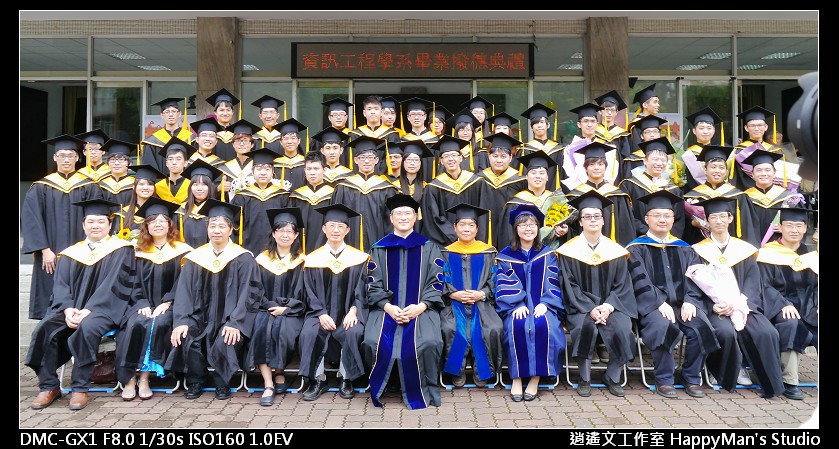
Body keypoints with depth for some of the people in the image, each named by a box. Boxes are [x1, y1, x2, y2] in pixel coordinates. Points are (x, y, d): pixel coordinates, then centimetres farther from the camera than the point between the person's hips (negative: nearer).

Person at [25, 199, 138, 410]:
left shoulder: (121, 250, 3)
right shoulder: (70, 254, 16)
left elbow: (113, 284, -7)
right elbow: (61, 286, 8)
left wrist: (88, 310, -18)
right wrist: (68, 309, -14)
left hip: (103, 308, -4)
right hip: (71, 309, 4)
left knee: (86, 328, -35)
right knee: (44, 328, -24)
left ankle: (80, 388, -21)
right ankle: (49, 386, -10)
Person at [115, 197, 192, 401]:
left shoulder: (181, 251, 6)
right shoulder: (140, 252, 14)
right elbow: (135, 283, 9)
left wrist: (166, 303, -14)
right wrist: (143, 305, -9)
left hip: (168, 305, -2)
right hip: (143, 303, 2)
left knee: (158, 323, -32)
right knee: (135, 324, -29)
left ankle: (144, 377, -27)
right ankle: (129, 378, -24)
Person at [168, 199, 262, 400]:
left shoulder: (243, 259, -1)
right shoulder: (195, 258, 8)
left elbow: (249, 293, -7)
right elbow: (183, 292, 3)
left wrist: (235, 323, -20)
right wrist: (181, 321, -13)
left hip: (229, 318, -2)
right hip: (200, 316, 3)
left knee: (224, 342, -30)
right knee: (186, 339, -26)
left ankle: (222, 384, -2)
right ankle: (195, 382, -1)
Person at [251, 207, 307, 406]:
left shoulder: (301, 261, 7)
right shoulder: (262, 259, 11)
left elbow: (302, 293, 2)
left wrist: (285, 309, -12)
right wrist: (271, 307, -9)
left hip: (291, 312, -1)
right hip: (266, 309, 1)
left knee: (282, 330, -32)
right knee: (261, 330, -29)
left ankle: (279, 374, -10)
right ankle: (269, 385, -29)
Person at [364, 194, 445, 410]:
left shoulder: (429, 248, 12)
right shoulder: (379, 249, 15)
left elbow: (436, 283, 4)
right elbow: (374, 285, 7)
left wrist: (420, 306, -13)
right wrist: (388, 307, -12)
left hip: (420, 309, -1)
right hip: (386, 309, 1)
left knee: (427, 343, -31)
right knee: (375, 342, -28)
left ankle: (420, 391, -6)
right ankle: (382, 390, -1)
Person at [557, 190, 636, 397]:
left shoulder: (615, 250, 8)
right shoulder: (569, 250, 2)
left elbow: (622, 285, 4)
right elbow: (570, 286, -3)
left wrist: (608, 306, -14)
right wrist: (590, 309, -17)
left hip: (611, 305, 2)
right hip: (580, 306, -2)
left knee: (622, 329, -27)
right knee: (585, 326, -33)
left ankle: (612, 377, -2)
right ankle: (584, 378, -13)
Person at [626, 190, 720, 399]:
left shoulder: (684, 249, 20)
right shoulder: (637, 248, 8)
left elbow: (694, 279, 9)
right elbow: (641, 281, -5)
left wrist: (690, 301, -11)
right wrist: (659, 303, -19)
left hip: (683, 304, 4)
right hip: (651, 305, -3)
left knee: (701, 326, -26)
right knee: (664, 326, -35)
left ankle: (692, 378, -5)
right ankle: (664, 380, -16)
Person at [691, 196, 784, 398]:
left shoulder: (744, 249, 15)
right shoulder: (699, 251, 7)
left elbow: (752, 283, 6)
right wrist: (713, 306, -18)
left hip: (743, 306, 3)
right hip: (714, 308, -2)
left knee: (767, 332, -25)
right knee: (726, 331, -32)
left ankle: (772, 383, -9)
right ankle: (730, 375, -8)